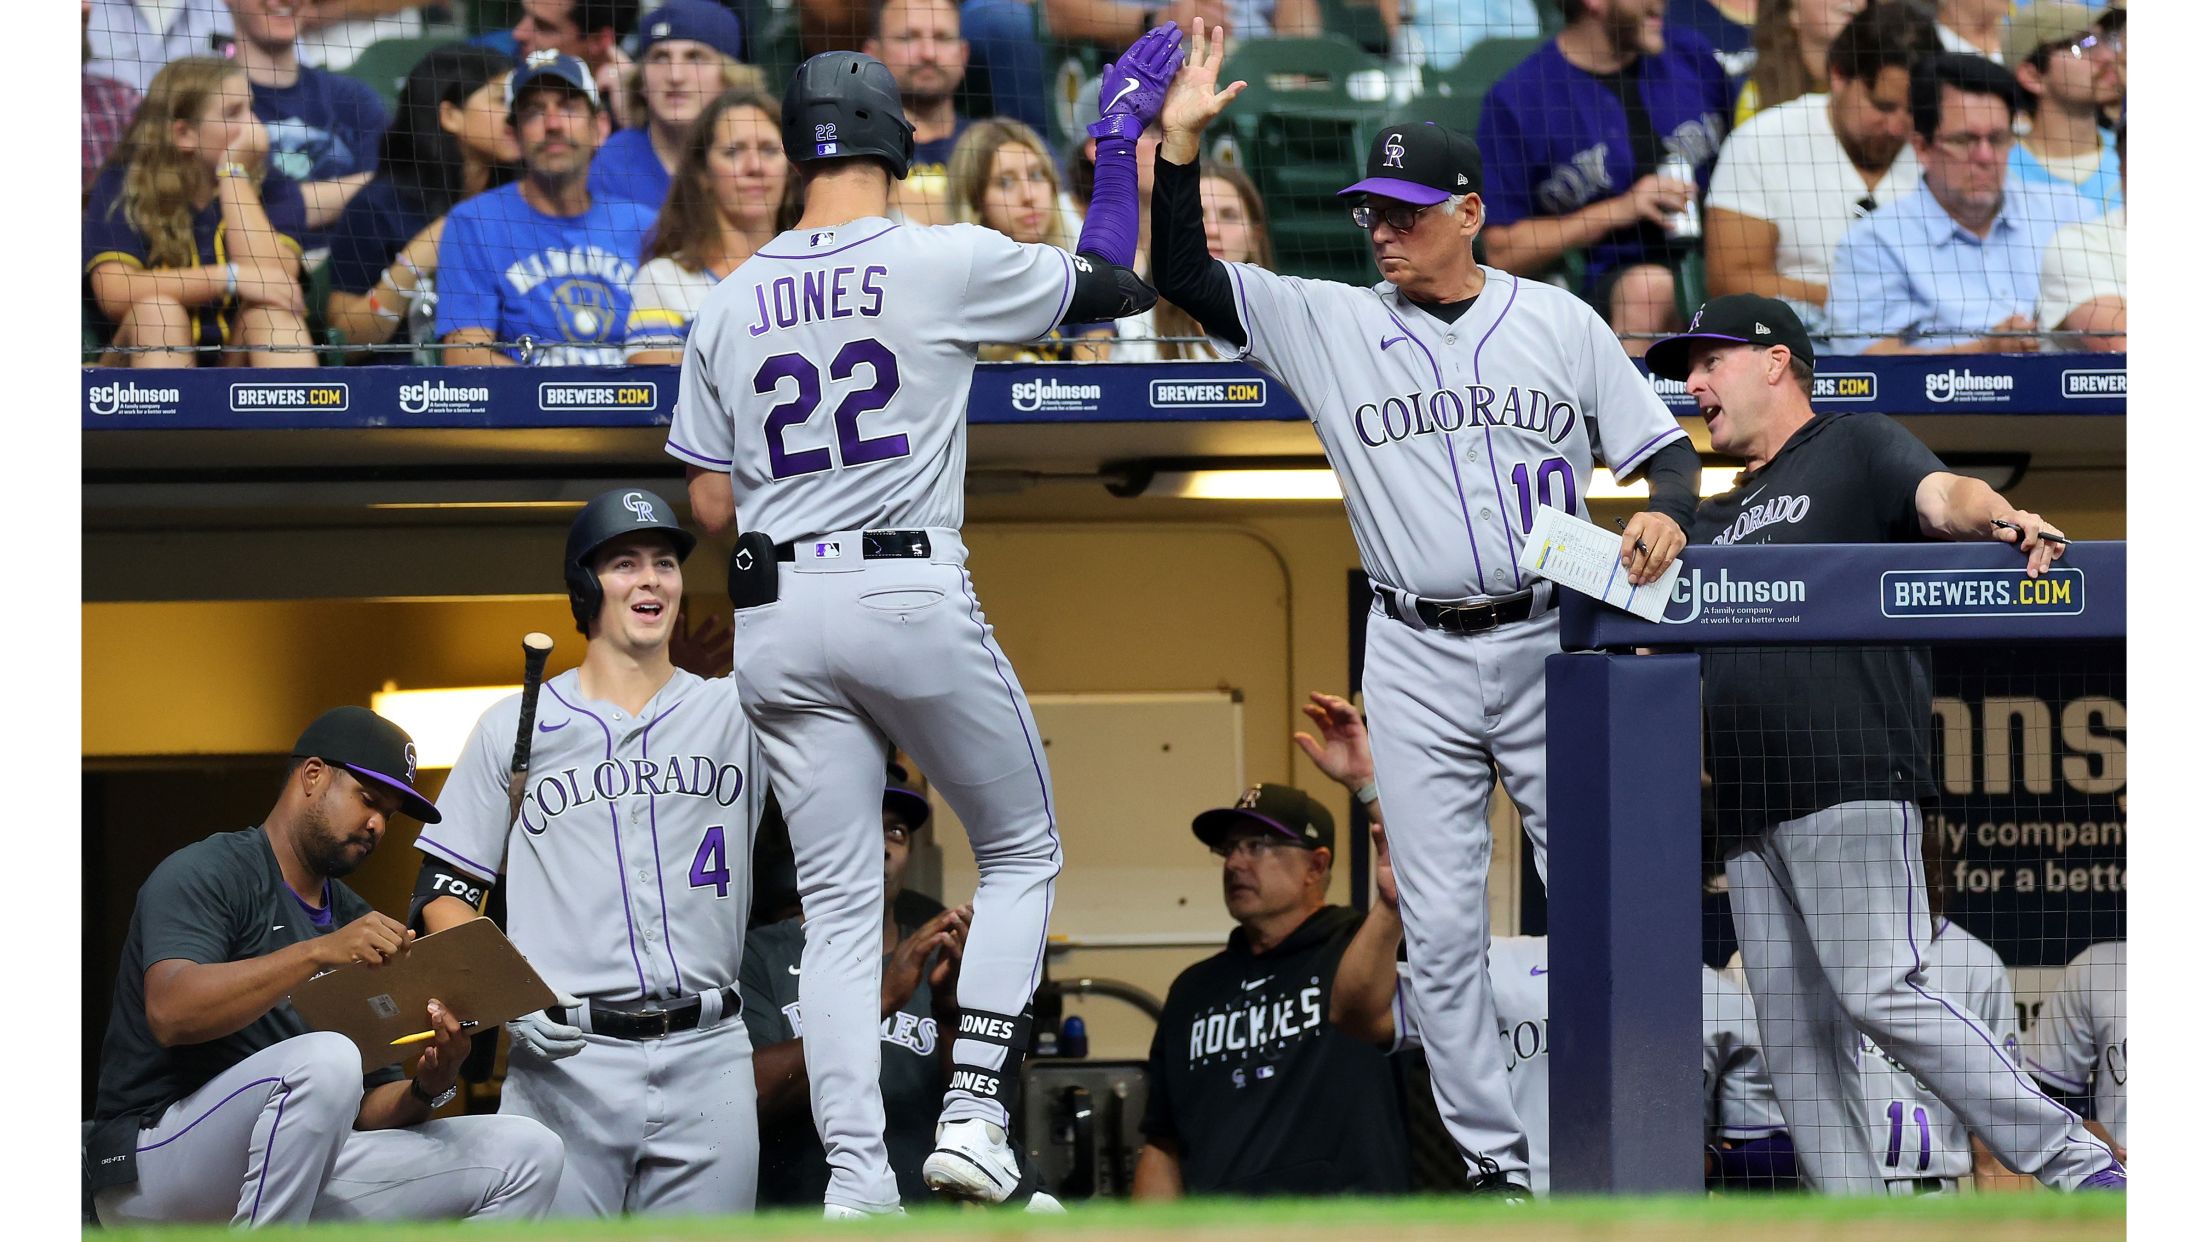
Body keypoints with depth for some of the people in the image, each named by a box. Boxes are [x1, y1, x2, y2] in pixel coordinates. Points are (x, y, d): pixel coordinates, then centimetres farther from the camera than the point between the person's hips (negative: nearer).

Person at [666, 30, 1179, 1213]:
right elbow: (1106, 285, 8)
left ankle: (855, 1179, -3)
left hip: (774, 616, 4)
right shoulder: (942, 262, -6)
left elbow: (709, 502, 8)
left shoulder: (728, 304, 6)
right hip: (913, 598, -4)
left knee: (838, 905, 6)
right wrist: (1120, 138, 18)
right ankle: (973, 1111, 1)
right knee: (1020, 854, 15)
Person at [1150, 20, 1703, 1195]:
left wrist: (1665, 514, -15)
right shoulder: (1332, 324, 5)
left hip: (1552, 645, -1)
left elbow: (1663, 444, 7)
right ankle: (1495, 1163, 4)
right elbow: (1184, 278, -2)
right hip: (1417, 661, 1)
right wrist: (1179, 145, -14)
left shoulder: (1557, 322, 5)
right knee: (1442, 926, -2)